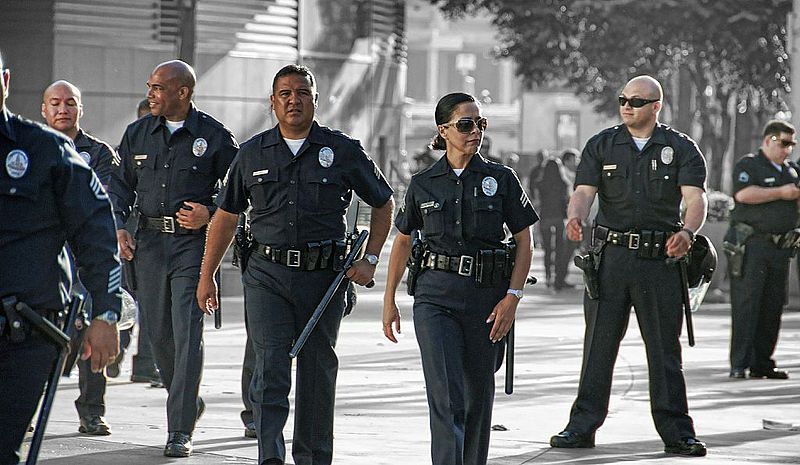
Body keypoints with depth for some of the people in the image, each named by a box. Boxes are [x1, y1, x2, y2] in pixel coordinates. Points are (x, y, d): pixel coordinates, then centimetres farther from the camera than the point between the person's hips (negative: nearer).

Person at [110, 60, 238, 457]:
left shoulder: (214, 136, -1)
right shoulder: (137, 134, 10)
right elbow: (120, 185, 16)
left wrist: (209, 215, -12)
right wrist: (117, 227, 2)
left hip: (195, 243, -5)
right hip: (150, 242, 5)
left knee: (187, 332, -11)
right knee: (157, 331, 9)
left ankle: (180, 430, -10)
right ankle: (189, 402, 32)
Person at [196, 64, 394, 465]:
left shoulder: (343, 151, 3)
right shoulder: (252, 154, 7)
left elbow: (383, 203, 14)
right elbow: (226, 216, 15)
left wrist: (370, 259, 5)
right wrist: (207, 277, 13)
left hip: (323, 278, 0)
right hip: (267, 276, 0)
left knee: (317, 373, 9)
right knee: (270, 369, -12)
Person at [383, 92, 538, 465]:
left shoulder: (501, 179, 2)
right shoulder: (423, 184, 5)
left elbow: (524, 242, 3)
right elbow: (402, 241, 15)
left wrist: (512, 297, -7)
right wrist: (389, 299, 13)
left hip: (486, 297, 1)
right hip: (435, 297, -1)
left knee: (478, 395, 10)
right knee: (445, 394, -13)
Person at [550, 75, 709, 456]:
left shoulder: (681, 149, 4)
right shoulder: (602, 146, 8)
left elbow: (695, 197, -8)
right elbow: (584, 191, -3)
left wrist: (687, 231, -29)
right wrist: (575, 218, -27)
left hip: (660, 257, -1)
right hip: (611, 253, 1)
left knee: (664, 349, 2)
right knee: (599, 343, 2)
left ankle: (676, 432, 7)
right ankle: (582, 427, 7)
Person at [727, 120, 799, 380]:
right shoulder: (748, 165, -2)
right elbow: (744, 194, -19)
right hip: (751, 247, -7)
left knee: (773, 307, 7)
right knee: (746, 305, -9)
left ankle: (762, 363, 14)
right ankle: (739, 365, -10)